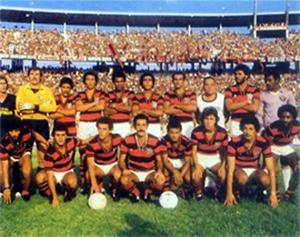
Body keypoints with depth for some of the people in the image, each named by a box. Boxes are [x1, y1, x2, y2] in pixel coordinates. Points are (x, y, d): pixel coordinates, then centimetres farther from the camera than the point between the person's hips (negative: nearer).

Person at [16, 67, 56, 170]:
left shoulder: (47, 90, 10)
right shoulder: (22, 89, 8)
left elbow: (53, 107, -5)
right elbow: (19, 107, -7)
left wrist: (36, 107, -15)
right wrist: (43, 107, -11)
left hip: (42, 123, 1)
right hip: (26, 122, 0)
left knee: (42, 151, 3)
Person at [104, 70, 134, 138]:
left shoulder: (129, 94, 3)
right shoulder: (109, 95, 6)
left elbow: (129, 109, -11)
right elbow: (106, 111, -4)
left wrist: (114, 105, -4)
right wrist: (123, 108, -7)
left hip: (125, 125, -1)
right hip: (112, 125, 1)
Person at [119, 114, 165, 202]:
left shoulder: (155, 141, -11)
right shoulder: (127, 141, -11)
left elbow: (159, 160, -3)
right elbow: (122, 160, -6)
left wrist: (159, 171, -25)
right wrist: (124, 169, -28)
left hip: (150, 172, 1)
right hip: (133, 172, 0)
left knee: (160, 182, -32)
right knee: (124, 181, -34)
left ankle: (148, 192, 5)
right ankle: (135, 192, 2)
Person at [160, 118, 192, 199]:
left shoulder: (186, 142, -27)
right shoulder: (164, 141, -28)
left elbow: (187, 162, -21)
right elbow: (165, 160, -27)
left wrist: (180, 175, -35)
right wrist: (175, 171, -43)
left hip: (182, 161, 1)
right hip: (169, 160, 0)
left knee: (188, 178, -24)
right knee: (166, 171, -34)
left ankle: (186, 192, 11)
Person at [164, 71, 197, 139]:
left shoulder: (191, 94, 6)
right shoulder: (168, 94, 5)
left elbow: (193, 108, -10)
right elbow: (167, 110, -8)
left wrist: (176, 105, -6)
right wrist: (186, 108, -6)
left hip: (188, 125, 1)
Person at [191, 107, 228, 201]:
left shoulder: (222, 133, -15)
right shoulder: (196, 132, -18)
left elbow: (224, 151, -6)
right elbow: (194, 150, -10)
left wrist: (223, 166, -19)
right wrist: (197, 166, -20)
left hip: (215, 158, 1)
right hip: (200, 157, -1)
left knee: (223, 174, -26)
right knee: (196, 175, -28)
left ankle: (218, 193, 6)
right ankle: (199, 192, 5)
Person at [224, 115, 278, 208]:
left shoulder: (263, 143, -17)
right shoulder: (234, 143, -22)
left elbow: (271, 169, -15)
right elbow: (230, 169, -21)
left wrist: (273, 193, -20)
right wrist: (229, 193, -25)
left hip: (254, 170, 2)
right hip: (239, 169, -2)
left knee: (265, 180, -32)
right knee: (242, 179, -38)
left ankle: (259, 192, 5)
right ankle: (235, 191, -2)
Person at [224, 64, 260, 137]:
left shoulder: (254, 90, 3)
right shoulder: (230, 90, 3)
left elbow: (254, 108, -11)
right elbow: (229, 106, -12)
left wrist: (237, 104, -7)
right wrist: (247, 102, -7)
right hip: (235, 124, 0)